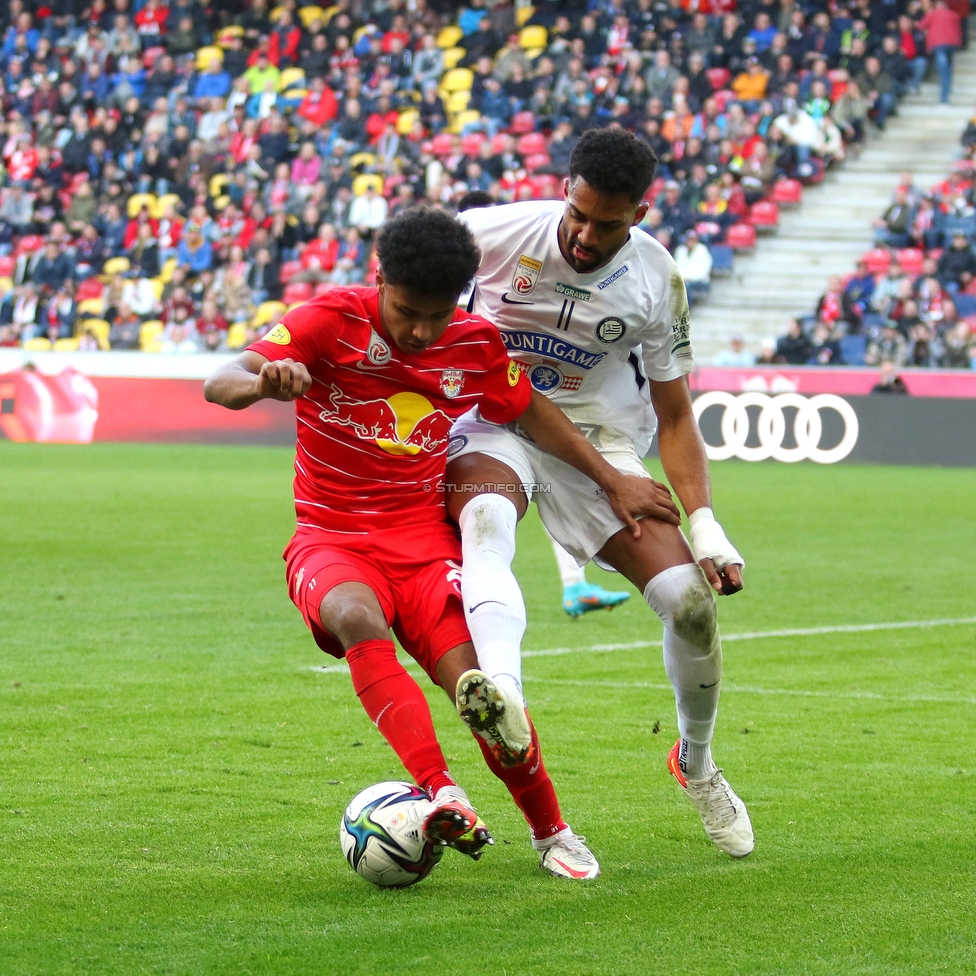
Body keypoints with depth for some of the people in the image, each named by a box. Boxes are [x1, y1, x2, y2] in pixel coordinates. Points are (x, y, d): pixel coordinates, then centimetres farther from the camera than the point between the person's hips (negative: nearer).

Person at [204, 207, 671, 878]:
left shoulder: (476, 345, -2)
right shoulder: (331, 321, -12)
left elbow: (532, 413, 18)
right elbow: (219, 384, -23)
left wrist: (614, 481, 19)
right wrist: (264, 382, -46)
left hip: (425, 539, 2)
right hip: (333, 539, -2)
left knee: (485, 692, -16)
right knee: (358, 618, -38)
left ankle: (551, 831, 10)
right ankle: (442, 794, -45)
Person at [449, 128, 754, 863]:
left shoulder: (656, 279, -8)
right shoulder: (494, 233, -14)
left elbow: (675, 416, 0)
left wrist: (705, 525, -9)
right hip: (493, 425, -2)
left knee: (693, 599, -11)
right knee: (485, 524, -39)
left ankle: (696, 763, 18)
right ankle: (501, 693, -65)